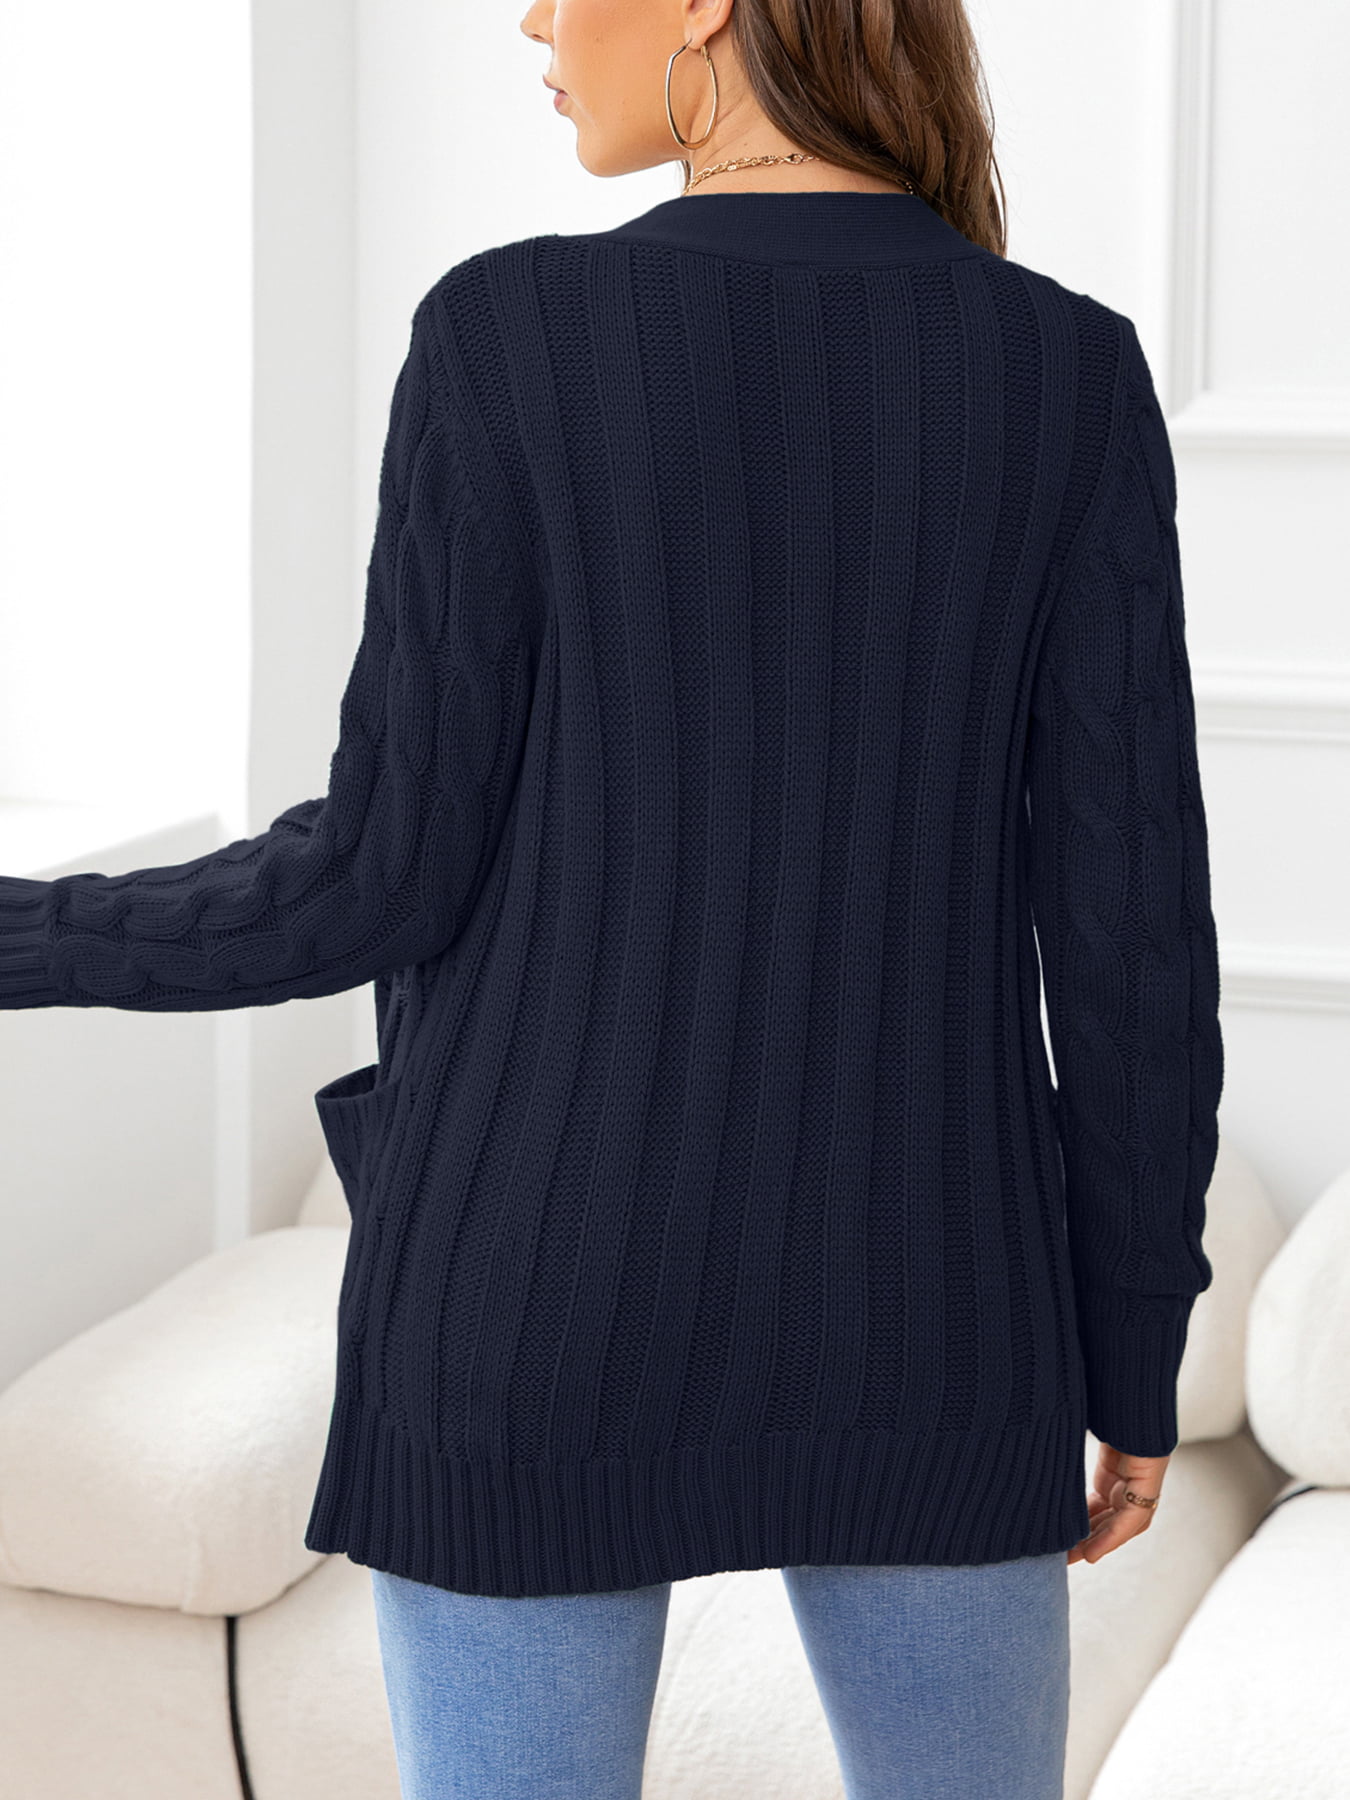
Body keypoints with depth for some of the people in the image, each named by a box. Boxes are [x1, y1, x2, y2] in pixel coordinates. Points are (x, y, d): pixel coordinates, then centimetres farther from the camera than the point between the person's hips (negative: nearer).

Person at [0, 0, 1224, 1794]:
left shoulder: (508, 337, -11)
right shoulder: (1074, 372, -5)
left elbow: (390, 874, -10)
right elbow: (1127, 919, -5)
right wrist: (1136, 1357, 7)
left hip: (549, 1303, -2)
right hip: (912, 1305, 2)